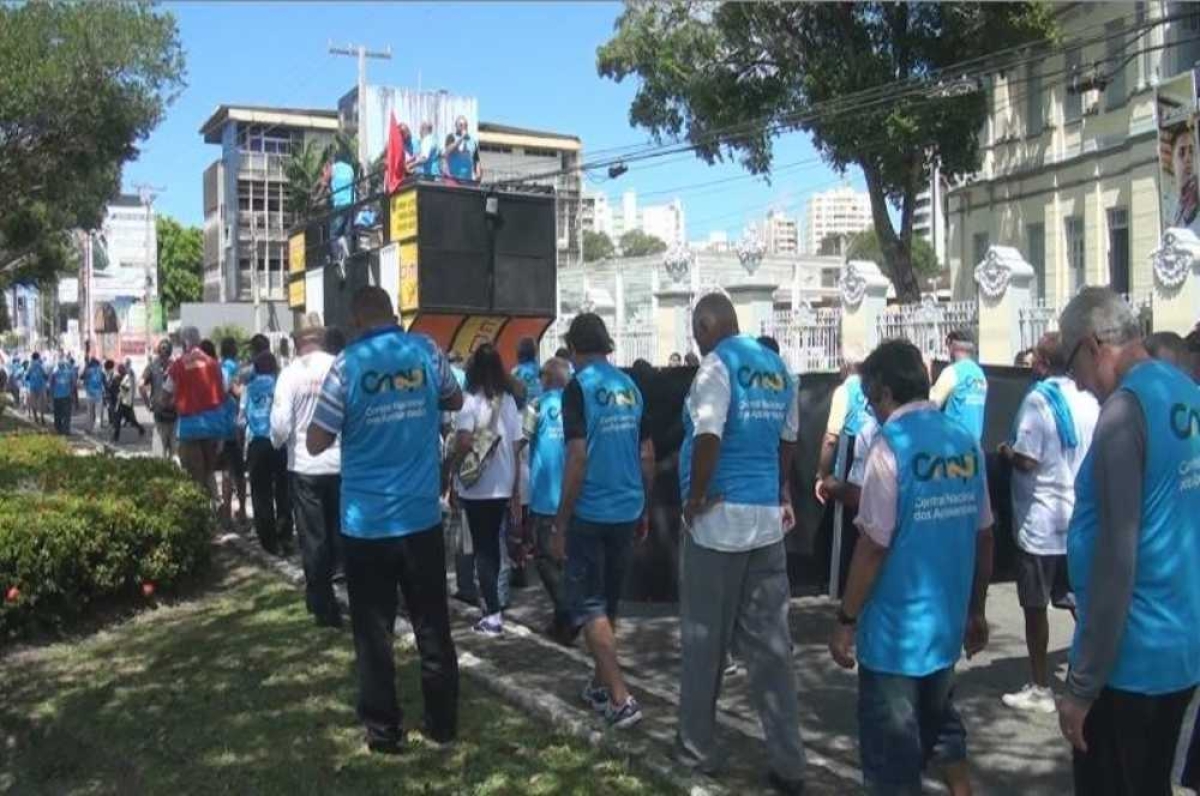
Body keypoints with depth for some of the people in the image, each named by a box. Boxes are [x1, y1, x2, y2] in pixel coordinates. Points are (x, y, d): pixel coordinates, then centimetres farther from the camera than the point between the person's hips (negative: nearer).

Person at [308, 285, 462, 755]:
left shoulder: (348, 365, -10)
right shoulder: (427, 352, -1)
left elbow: (316, 443, -6)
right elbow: (455, 401, 18)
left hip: (366, 522, -2)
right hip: (421, 517, 3)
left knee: (374, 631, 9)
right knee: (433, 626, 13)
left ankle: (384, 731, 18)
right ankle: (443, 724, 23)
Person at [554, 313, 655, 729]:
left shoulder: (579, 388, -12)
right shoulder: (631, 387, 7)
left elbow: (578, 458, -18)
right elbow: (647, 454, 10)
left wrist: (560, 522, -13)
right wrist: (645, 507, 20)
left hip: (590, 513, -6)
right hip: (627, 511, 6)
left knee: (588, 604, 1)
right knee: (607, 600, 18)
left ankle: (621, 698, -5)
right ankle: (601, 684, 30)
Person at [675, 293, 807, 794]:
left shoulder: (718, 365, -11)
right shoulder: (778, 367, 10)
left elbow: (708, 437, -22)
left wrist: (695, 498, -11)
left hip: (718, 519, -6)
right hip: (768, 519, 6)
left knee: (704, 640, 8)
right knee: (770, 642, 9)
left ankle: (698, 747, 22)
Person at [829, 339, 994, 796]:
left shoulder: (891, 446, -17)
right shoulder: (966, 443, 2)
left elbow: (874, 546, -18)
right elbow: (984, 537, 7)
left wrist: (846, 620, -9)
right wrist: (975, 610, 18)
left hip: (895, 627, -6)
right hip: (947, 622, 7)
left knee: (891, 746, 8)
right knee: (939, 721, 26)